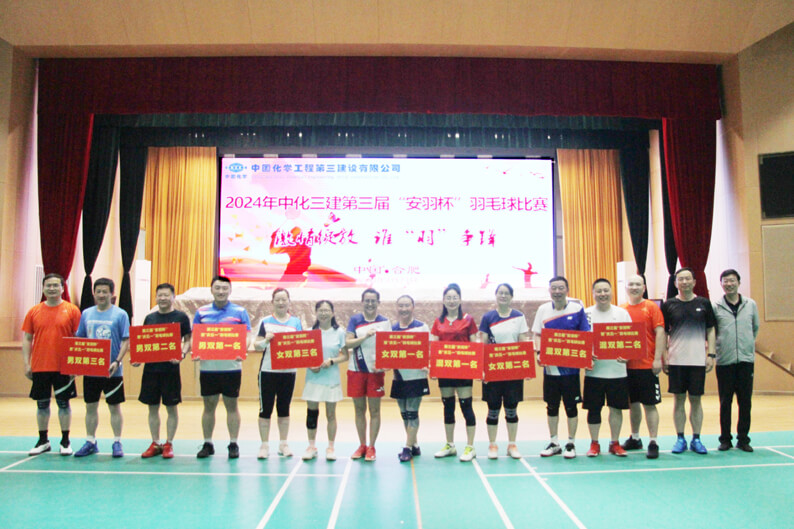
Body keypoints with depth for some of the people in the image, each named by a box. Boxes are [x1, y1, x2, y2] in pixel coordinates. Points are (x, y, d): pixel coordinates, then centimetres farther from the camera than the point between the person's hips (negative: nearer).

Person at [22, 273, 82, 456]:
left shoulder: (72, 310, -1)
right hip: (39, 367, 3)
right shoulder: (34, 312, 6)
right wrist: (27, 363, 1)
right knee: (42, 404, 10)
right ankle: (43, 441, 23)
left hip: (63, 367, -2)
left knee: (63, 403, 5)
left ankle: (65, 441, 15)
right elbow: (27, 339, 8)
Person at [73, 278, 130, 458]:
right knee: (90, 406, 11)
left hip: (112, 371, -4)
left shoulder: (120, 314, -4)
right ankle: (91, 442, 24)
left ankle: (117, 443, 15)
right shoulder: (86, 314, 8)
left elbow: (126, 341, -7)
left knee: (114, 407, 5)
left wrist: (117, 362, -19)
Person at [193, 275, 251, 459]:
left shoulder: (240, 312, 2)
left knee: (231, 405, 6)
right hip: (208, 366, 2)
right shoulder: (201, 312, 8)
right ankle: (207, 444, 21)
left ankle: (233, 444, 16)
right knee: (209, 405, 10)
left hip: (231, 367, -2)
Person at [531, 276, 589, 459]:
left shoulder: (577, 308, -4)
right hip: (549, 366, 3)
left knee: (571, 406, 5)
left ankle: (571, 443, 20)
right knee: (551, 406, 11)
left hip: (570, 366, -2)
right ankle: (553, 443, 24)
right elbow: (536, 334, 6)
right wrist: (539, 352, -10)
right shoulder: (543, 309, 3)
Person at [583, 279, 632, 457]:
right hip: (594, 370, -1)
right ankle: (594, 444, 18)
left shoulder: (622, 313, 4)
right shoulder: (586, 314, 1)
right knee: (593, 408, 6)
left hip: (617, 370, 1)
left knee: (616, 407, 8)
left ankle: (615, 443, 22)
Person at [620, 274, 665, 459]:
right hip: (627, 365, 4)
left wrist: (657, 359, -12)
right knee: (632, 403, 14)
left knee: (649, 404, -1)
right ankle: (635, 438, 27)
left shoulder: (651, 307, -2)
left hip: (647, 365, -4)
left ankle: (653, 443, 6)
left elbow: (660, 333, -6)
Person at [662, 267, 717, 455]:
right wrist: (663, 357, 0)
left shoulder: (704, 303, 5)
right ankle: (680, 439, 14)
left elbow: (711, 330, 8)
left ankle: (696, 439, 16)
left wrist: (711, 354, 0)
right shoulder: (668, 305, 3)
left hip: (698, 360, 0)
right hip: (676, 360, 0)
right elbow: (663, 333, 6)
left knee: (696, 399, 6)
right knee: (679, 399, 5)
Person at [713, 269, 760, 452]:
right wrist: (716, 349, 0)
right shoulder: (715, 307, -1)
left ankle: (743, 438, 16)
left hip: (746, 360, 2)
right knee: (725, 402, 4)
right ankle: (725, 439, 13)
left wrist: (747, 345, 13)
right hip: (724, 361, -2)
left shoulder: (751, 304, 7)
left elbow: (755, 328, 17)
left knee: (745, 402, 5)